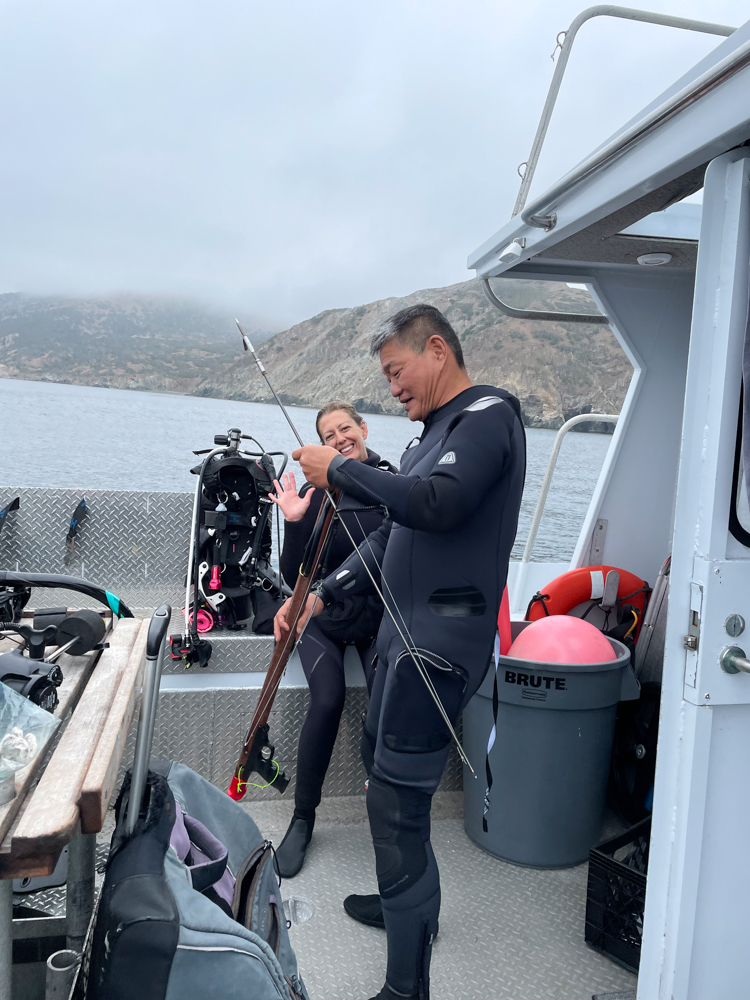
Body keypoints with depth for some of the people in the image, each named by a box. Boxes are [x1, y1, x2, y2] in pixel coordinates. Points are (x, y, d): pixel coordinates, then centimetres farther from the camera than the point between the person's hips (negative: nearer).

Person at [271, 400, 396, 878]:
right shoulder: (315, 493, -6)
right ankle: (303, 820, -4)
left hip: (379, 615, 1)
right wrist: (295, 524, -20)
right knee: (328, 699, -24)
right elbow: (294, 578, -8)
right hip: (324, 618, -1)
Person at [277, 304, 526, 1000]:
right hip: (405, 631, 10)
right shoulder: (438, 429, 19)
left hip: (439, 641, -10)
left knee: (396, 803, -7)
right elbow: (389, 536, 20)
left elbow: (437, 505, -28)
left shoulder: (487, 415, -9)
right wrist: (321, 596, 12)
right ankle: (407, 903, 43)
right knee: (378, 758, 22)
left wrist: (339, 471, -17)